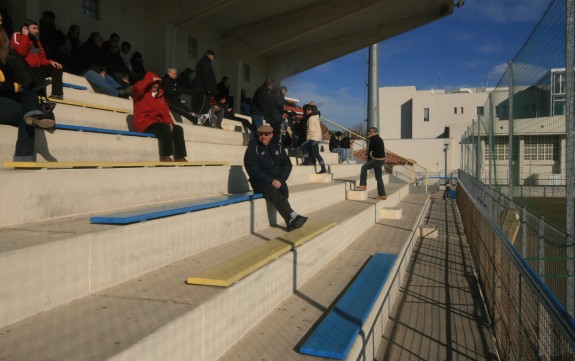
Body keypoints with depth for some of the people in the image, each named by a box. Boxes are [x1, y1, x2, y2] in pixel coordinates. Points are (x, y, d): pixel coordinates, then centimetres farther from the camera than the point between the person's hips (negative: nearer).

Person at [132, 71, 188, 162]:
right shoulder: (142, 95, 5)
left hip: (157, 123, 7)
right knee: (165, 128, -31)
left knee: (178, 128, -10)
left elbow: (165, 112, 12)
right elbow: (137, 87, -20)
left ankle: (179, 157, -17)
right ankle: (165, 156, -28)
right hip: (144, 124, -7)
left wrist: (170, 123, -8)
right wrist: (151, 80, -7)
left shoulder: (160, 96, 21)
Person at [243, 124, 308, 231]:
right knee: (274, 192, -33)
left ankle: (290, 221, -31)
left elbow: (287, 164, 7)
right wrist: (271, 180, -19)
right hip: (260, 182, -4)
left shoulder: (278, 146, 11)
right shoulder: (253, 148, -1)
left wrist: (280, 180, -12)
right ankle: (292, 217, -38)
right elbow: (253, 169, -11)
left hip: (277, 181, 4)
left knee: (284, 189, -30)